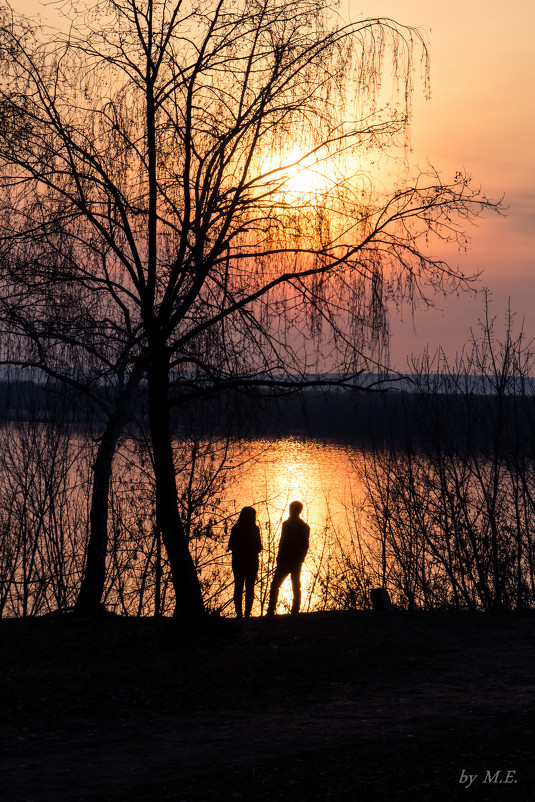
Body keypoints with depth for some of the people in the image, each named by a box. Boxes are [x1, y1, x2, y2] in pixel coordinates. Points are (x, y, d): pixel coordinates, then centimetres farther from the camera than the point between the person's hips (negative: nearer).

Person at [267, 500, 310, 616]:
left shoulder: (287, 524, -10)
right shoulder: (305, 526, 8)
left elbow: (283, 543, -12)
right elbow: (306, 545, 10)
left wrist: (279, 559, -7)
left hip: (286, 560, -6)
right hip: (298, 562, 6)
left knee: (275, 586, -2)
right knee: (296, 587, 9)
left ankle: (271, 611, -9)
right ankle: (295, 612, 3)